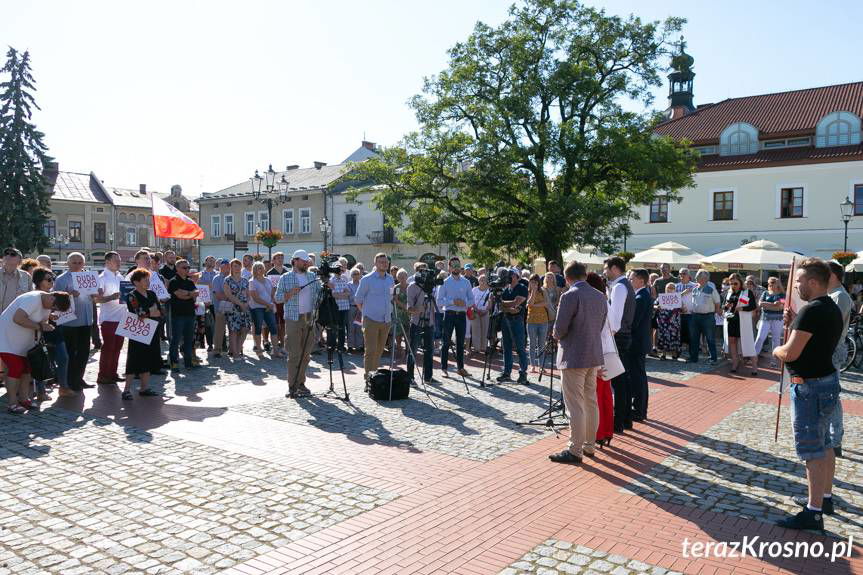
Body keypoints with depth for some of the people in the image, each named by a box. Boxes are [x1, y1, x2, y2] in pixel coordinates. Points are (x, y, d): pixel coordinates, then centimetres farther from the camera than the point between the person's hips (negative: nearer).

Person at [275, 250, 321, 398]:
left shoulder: (312, 277, 14)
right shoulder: (285, 278, 4)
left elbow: (320, 293, 12)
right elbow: (277, 298, 1)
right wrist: (291, 293, -15)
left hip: (310, 318, 4)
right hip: (293, 319, -4)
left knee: (306, 353, 6)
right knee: (294, 354, -5)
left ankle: (301, 383, 16)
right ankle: (292, 386, -1)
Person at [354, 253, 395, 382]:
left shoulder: (391, 279, 10)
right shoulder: (367, 279, -6)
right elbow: (358, 299, 0)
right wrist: (366, 313, 4)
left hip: (386, 321, 6)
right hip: (371, 321, -5)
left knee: (379, 350, 10)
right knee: (371, 350, -9)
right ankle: (368, 378, -7)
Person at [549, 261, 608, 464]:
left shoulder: (569, 296, -16)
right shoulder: (600, 297, 7)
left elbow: (560, 329, -16)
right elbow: (601, 326, 13)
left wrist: (558, 338, 4)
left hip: (573, 357, -8)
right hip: (594, 356, 8)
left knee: (575, 406, -2)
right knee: (591, 402, 15)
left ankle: (575, 451, 4)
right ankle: (589, 445, 25)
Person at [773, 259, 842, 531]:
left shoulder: (811, 311, -23)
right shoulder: (832, 309, 9)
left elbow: (790, 353, -25)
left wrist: (776, 350, -4)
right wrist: (794, 322, 10)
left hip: (810, 386, -10)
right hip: (827, 379, 10)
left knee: (813, 450, -4)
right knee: (824, 444, 20)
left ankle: (813, 513, 2)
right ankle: (825, 498, 33)